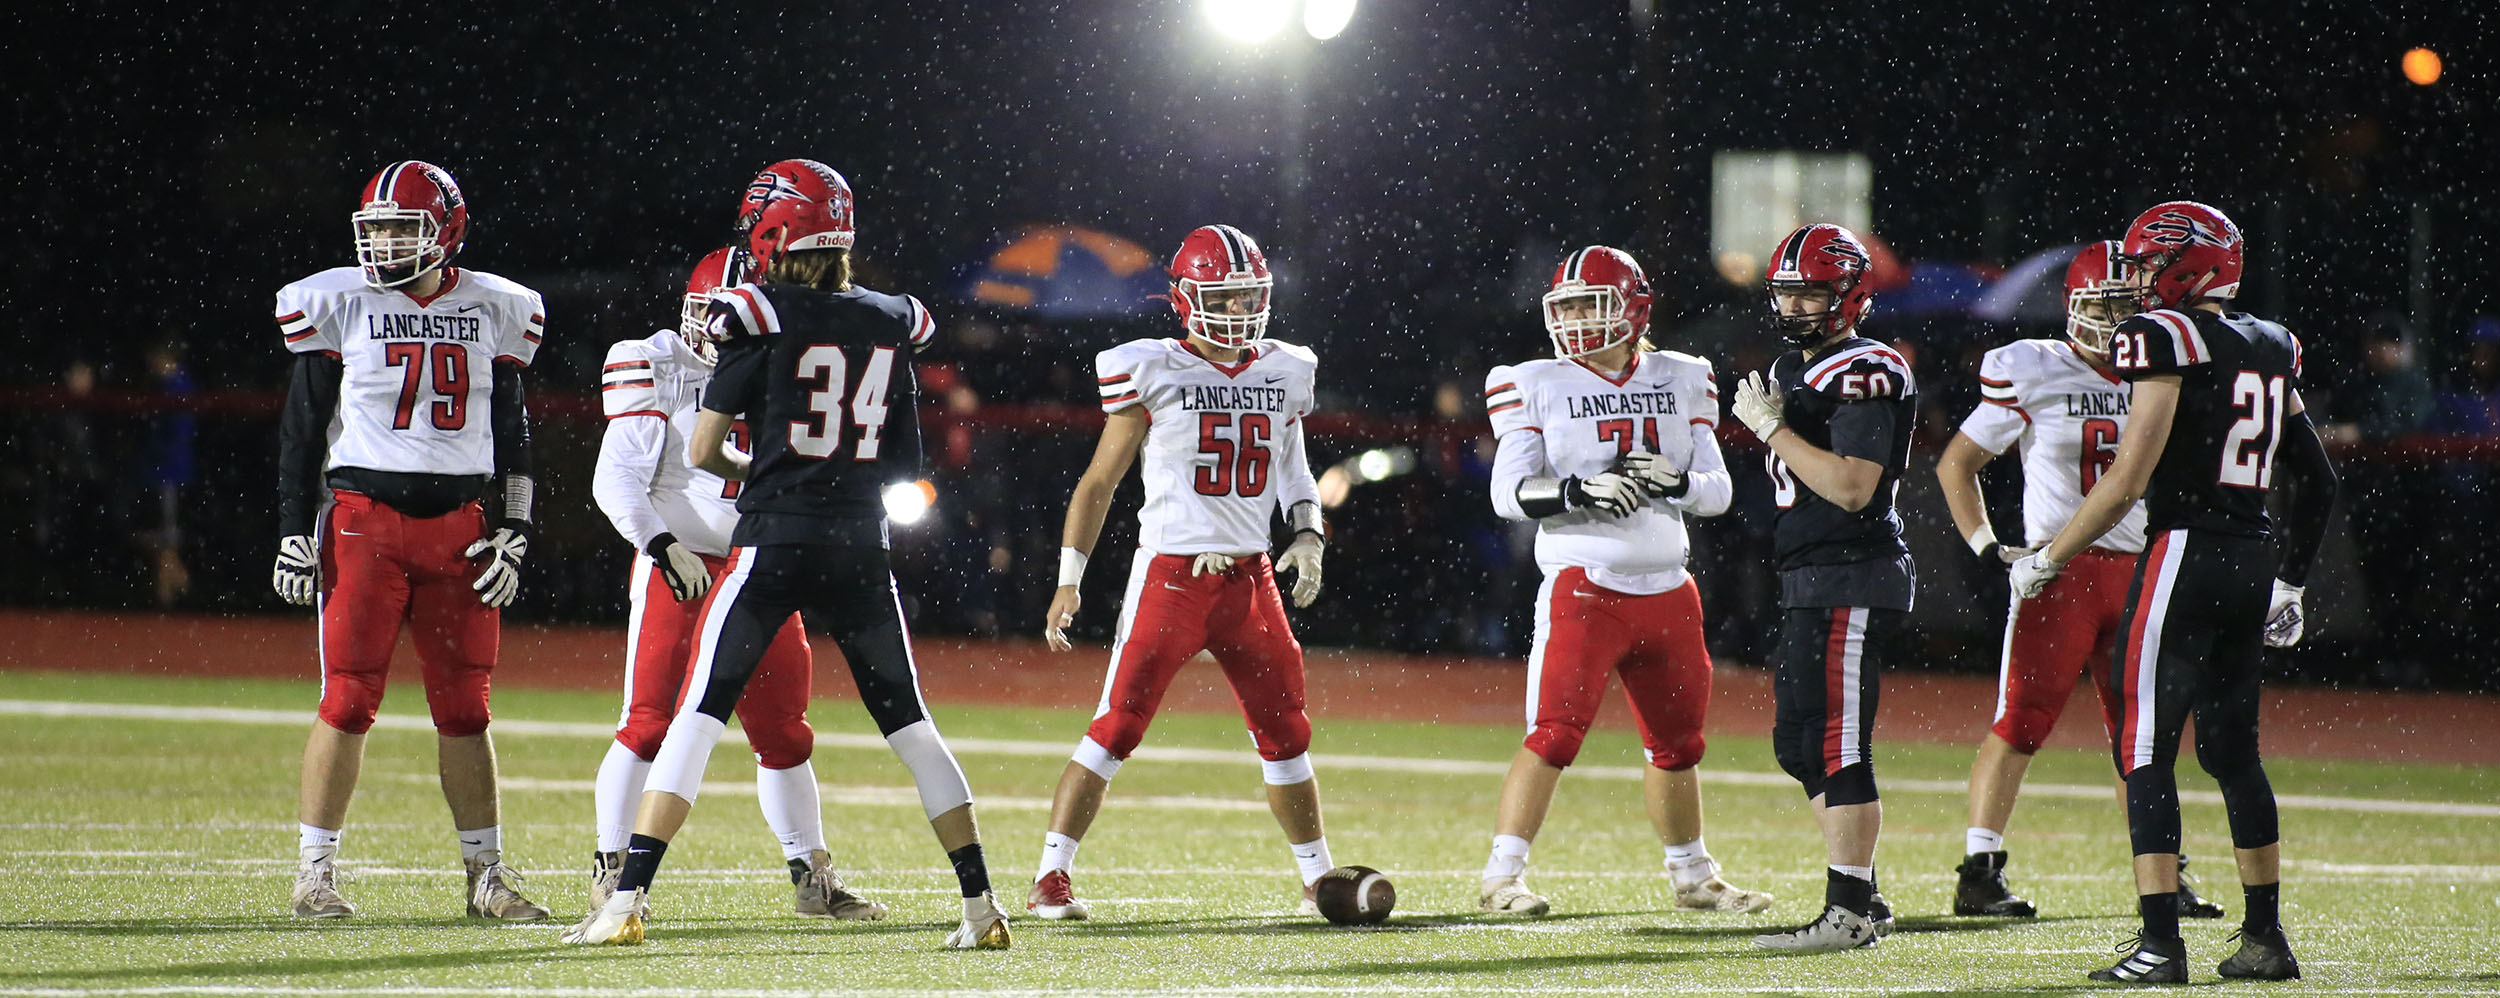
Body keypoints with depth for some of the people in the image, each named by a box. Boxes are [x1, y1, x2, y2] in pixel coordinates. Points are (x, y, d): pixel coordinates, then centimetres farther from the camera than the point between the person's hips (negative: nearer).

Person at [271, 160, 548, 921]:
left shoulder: (492, 311, 8)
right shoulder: (341, 305, 1)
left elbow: (511, 436, 14)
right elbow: (301, 430, 4)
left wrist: (512, 533, 5)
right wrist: (294, 532, -2)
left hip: (459, 526, 2)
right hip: (363, 516, -2)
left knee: (465, 708, 4)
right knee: (349, 700, -5)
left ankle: (486, 874, 10)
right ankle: (315, 872, 2)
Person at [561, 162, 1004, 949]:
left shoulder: (761, 320, -6)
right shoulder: (890, 325, 7)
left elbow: (702, 452, -3)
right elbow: (903, 464, 14)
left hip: (773, 542, -4)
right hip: (859, 546, 4)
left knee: (698, 717, -2)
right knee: (909, 726, 13)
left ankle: (628, 899, -10)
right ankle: (980, 904, 12)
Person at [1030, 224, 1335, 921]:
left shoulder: (1283, 373, 9)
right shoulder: (1155, 373, -5)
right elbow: (1099, 482, 1)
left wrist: (1308, 537, 4)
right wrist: (1069, 582, -3)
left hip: (1250, 577, 5)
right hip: (1171, 573, -5)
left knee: (1285, 733, 11)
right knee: (1117, 728, -10)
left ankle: (1318, 880, 24)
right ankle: (1050, 879, -7)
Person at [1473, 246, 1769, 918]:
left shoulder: (1679, 382, 9)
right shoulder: (1539, 387, 0)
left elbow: (1718, 490, 7)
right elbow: (1510, 492, -7)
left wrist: (1675, 482, -15)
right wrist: (1579, 491, -25)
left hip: (1667, 594, 4)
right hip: (1584, 587, -4)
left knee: (1677, 743, 15)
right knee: (1554, 735, -15)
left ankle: (1692, 878, 30)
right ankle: (1501, 879, -11)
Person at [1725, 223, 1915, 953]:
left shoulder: (1863, 377, -13)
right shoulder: (1794, 370, 18)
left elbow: (1851, 487, -22)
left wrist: (1772, 428, -16)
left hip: (1851, 582, -11)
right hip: (1810, 584, 11)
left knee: (1837, 747, -10)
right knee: (1799, 745, 13)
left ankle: (1849, 912, -9)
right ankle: (1861, 899, 19)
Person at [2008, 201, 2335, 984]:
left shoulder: (2168, 340, -11)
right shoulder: (2270, 349, 13)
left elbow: (2128, 479, -15)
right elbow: (2316, 481, 18)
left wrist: (2046, 560, -6)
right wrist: (2290, 584, 27)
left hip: (2183, 557, -8)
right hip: (2252, 562, 8)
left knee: (2146, 750, -4)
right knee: (2233, 750, 16)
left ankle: (2160, 943, -9)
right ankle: (2266, 937, 17)